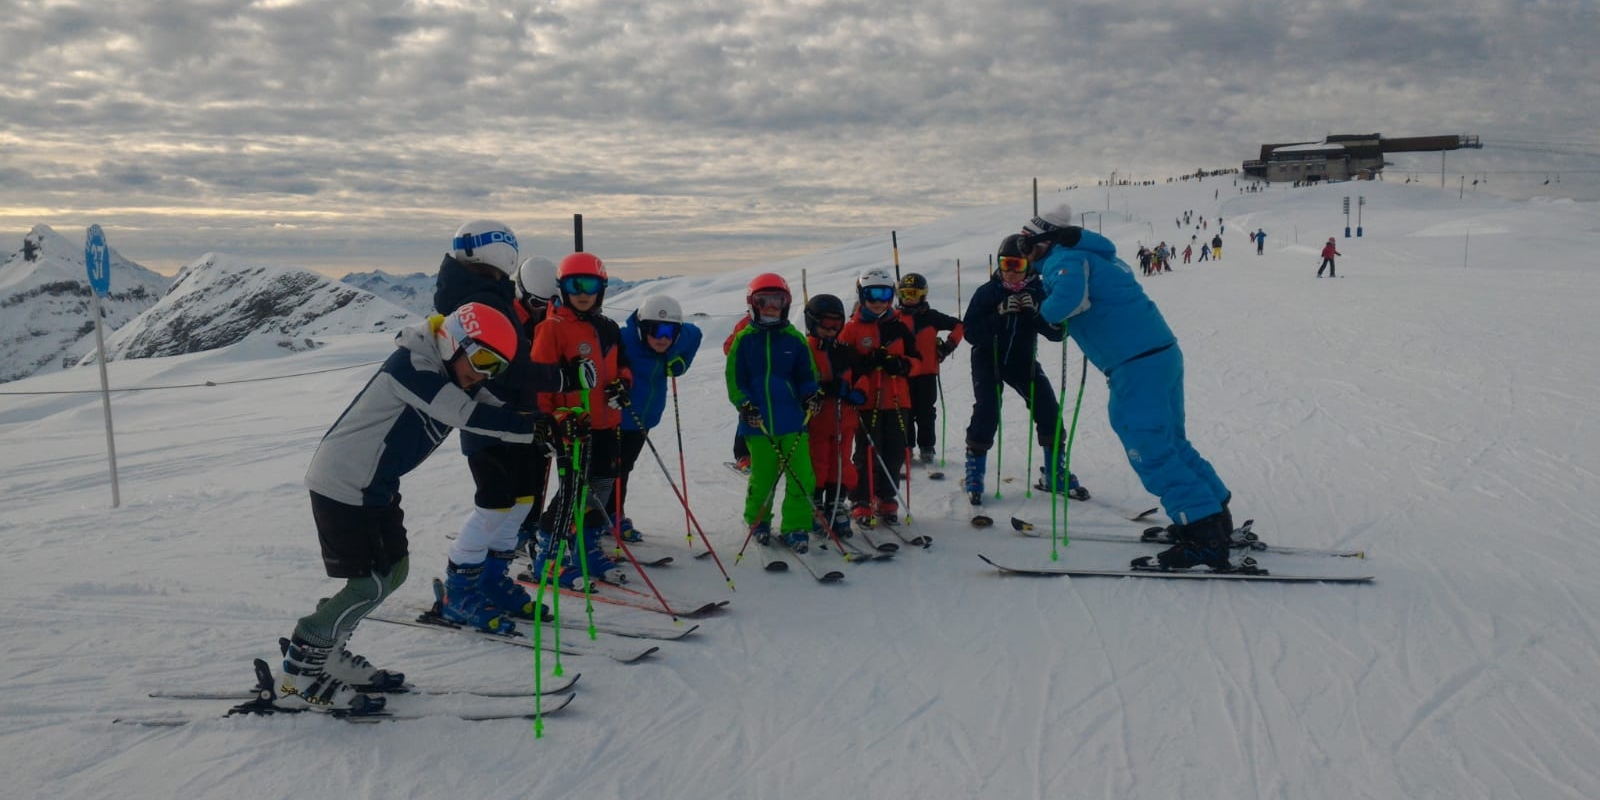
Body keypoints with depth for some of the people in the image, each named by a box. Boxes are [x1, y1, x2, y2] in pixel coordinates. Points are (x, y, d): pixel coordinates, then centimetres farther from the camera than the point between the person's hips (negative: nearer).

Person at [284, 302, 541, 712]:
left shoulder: (452, 377, 6)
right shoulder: (411, 364, -23)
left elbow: (494, 410, 2)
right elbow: (466, 415, -32)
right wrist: (534, 427, -32)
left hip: (376, 487, 10)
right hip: (342, 485, -10)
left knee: (394, 571, 13)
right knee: (370, 584, -6)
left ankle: (326, 654, 27)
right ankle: (300, 675, 7)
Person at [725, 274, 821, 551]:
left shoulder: (795, 339, 4)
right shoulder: (744, 339, 1)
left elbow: (806, 374, 9)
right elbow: (734, 377, 1)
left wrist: (811, 395, -9)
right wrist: (744, 405, -11)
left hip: (793, 421, 1)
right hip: (758, 423, -1)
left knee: (802, 476, -4)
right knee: (762, 477, 9)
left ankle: (795, 526, 8)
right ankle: (757, 521, 31)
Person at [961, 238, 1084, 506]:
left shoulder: (1039, 292, -13)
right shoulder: (986, 293, -16)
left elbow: (1058, 332, -16)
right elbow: (971, 333, -22)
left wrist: (1035, 312, -31)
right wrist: (999, 315, -34)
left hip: (1024, 361, 3)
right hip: (989, 360, -2)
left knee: (1049, 410, -5)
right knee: (986, 413, -17)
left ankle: (1055, 474, 11)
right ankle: (974, 475, -2)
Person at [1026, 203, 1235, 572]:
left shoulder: (1063, 259, -6)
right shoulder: (1094, 255, 23)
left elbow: (1068, 298, -26)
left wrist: (1040, 311, -7)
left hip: (1136, 362, -10)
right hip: (1163, 352, 10)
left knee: (1150, 451, -8)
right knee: (1170, 442, 18)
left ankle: (1204, 537, -10)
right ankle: (1215, 516, 24)